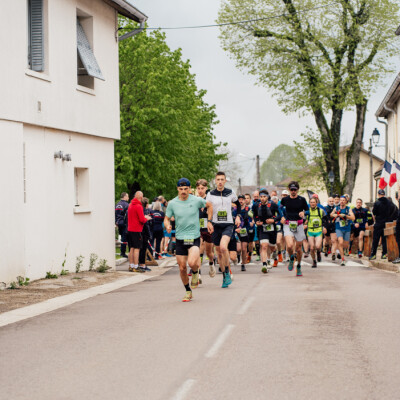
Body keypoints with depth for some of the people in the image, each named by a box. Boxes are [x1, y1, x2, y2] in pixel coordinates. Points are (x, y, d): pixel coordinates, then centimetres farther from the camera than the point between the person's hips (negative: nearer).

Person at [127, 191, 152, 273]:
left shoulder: (130, 205, 11)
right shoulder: (138, 206, -15)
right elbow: (142, 220, -18)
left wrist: (144, 217, 17)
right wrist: (147, 218, 2)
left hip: (130, 229, 8)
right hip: (137, 230, -8)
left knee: (132, 248, 12)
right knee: (137, 248, -5)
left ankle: (131, 266, 16)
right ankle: (136, 267, -5)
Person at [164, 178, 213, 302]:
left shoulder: (197, 200, -4)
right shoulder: (172, 203, -1)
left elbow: (209, 205, 16)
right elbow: (166, 218, 8)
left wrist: (209, 221, 10)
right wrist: (168, 225, -15)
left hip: (194, 237, -2)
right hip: (180, 239, 2)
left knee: (192, 262, -25)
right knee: (182, 268, 3)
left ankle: (195, 272, 12)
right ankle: (188, 292, 24)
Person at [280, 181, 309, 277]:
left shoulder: (302, 199, 1)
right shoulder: (285, 199, 4)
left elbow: (307, 210, 9)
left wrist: (303, 213, -12)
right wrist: (282, 217, 9)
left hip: (299, 225, 1)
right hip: (287, 225, 0)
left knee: (298, 248, 6)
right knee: (289, 246, -21)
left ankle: (298, 267, 28)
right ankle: (291, 259, 11)